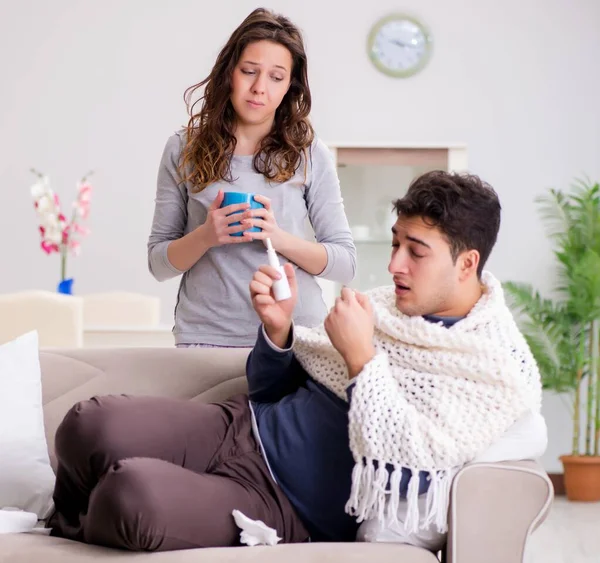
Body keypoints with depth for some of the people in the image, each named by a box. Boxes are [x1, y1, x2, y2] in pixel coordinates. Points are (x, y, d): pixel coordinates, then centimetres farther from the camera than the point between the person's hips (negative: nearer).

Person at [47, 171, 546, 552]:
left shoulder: (503, 373, -9)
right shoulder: (385, 304, 10)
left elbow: (406, 458, -22)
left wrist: (360, 358, -19)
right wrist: (278, 330, -5)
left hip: (290, 512, -6)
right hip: (242, 431, 6)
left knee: (132, 494, -32)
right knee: (91, 425, -23)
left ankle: (77, 531, 5)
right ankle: (70, 524, 11)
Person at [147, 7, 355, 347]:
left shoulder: (310, 153, 0)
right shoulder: (184, 149, 1)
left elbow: (346, 264, -1)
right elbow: (159, 263, 4)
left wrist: (279, 238, -17)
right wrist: (205, 237, -16)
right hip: (206, 337, 0)